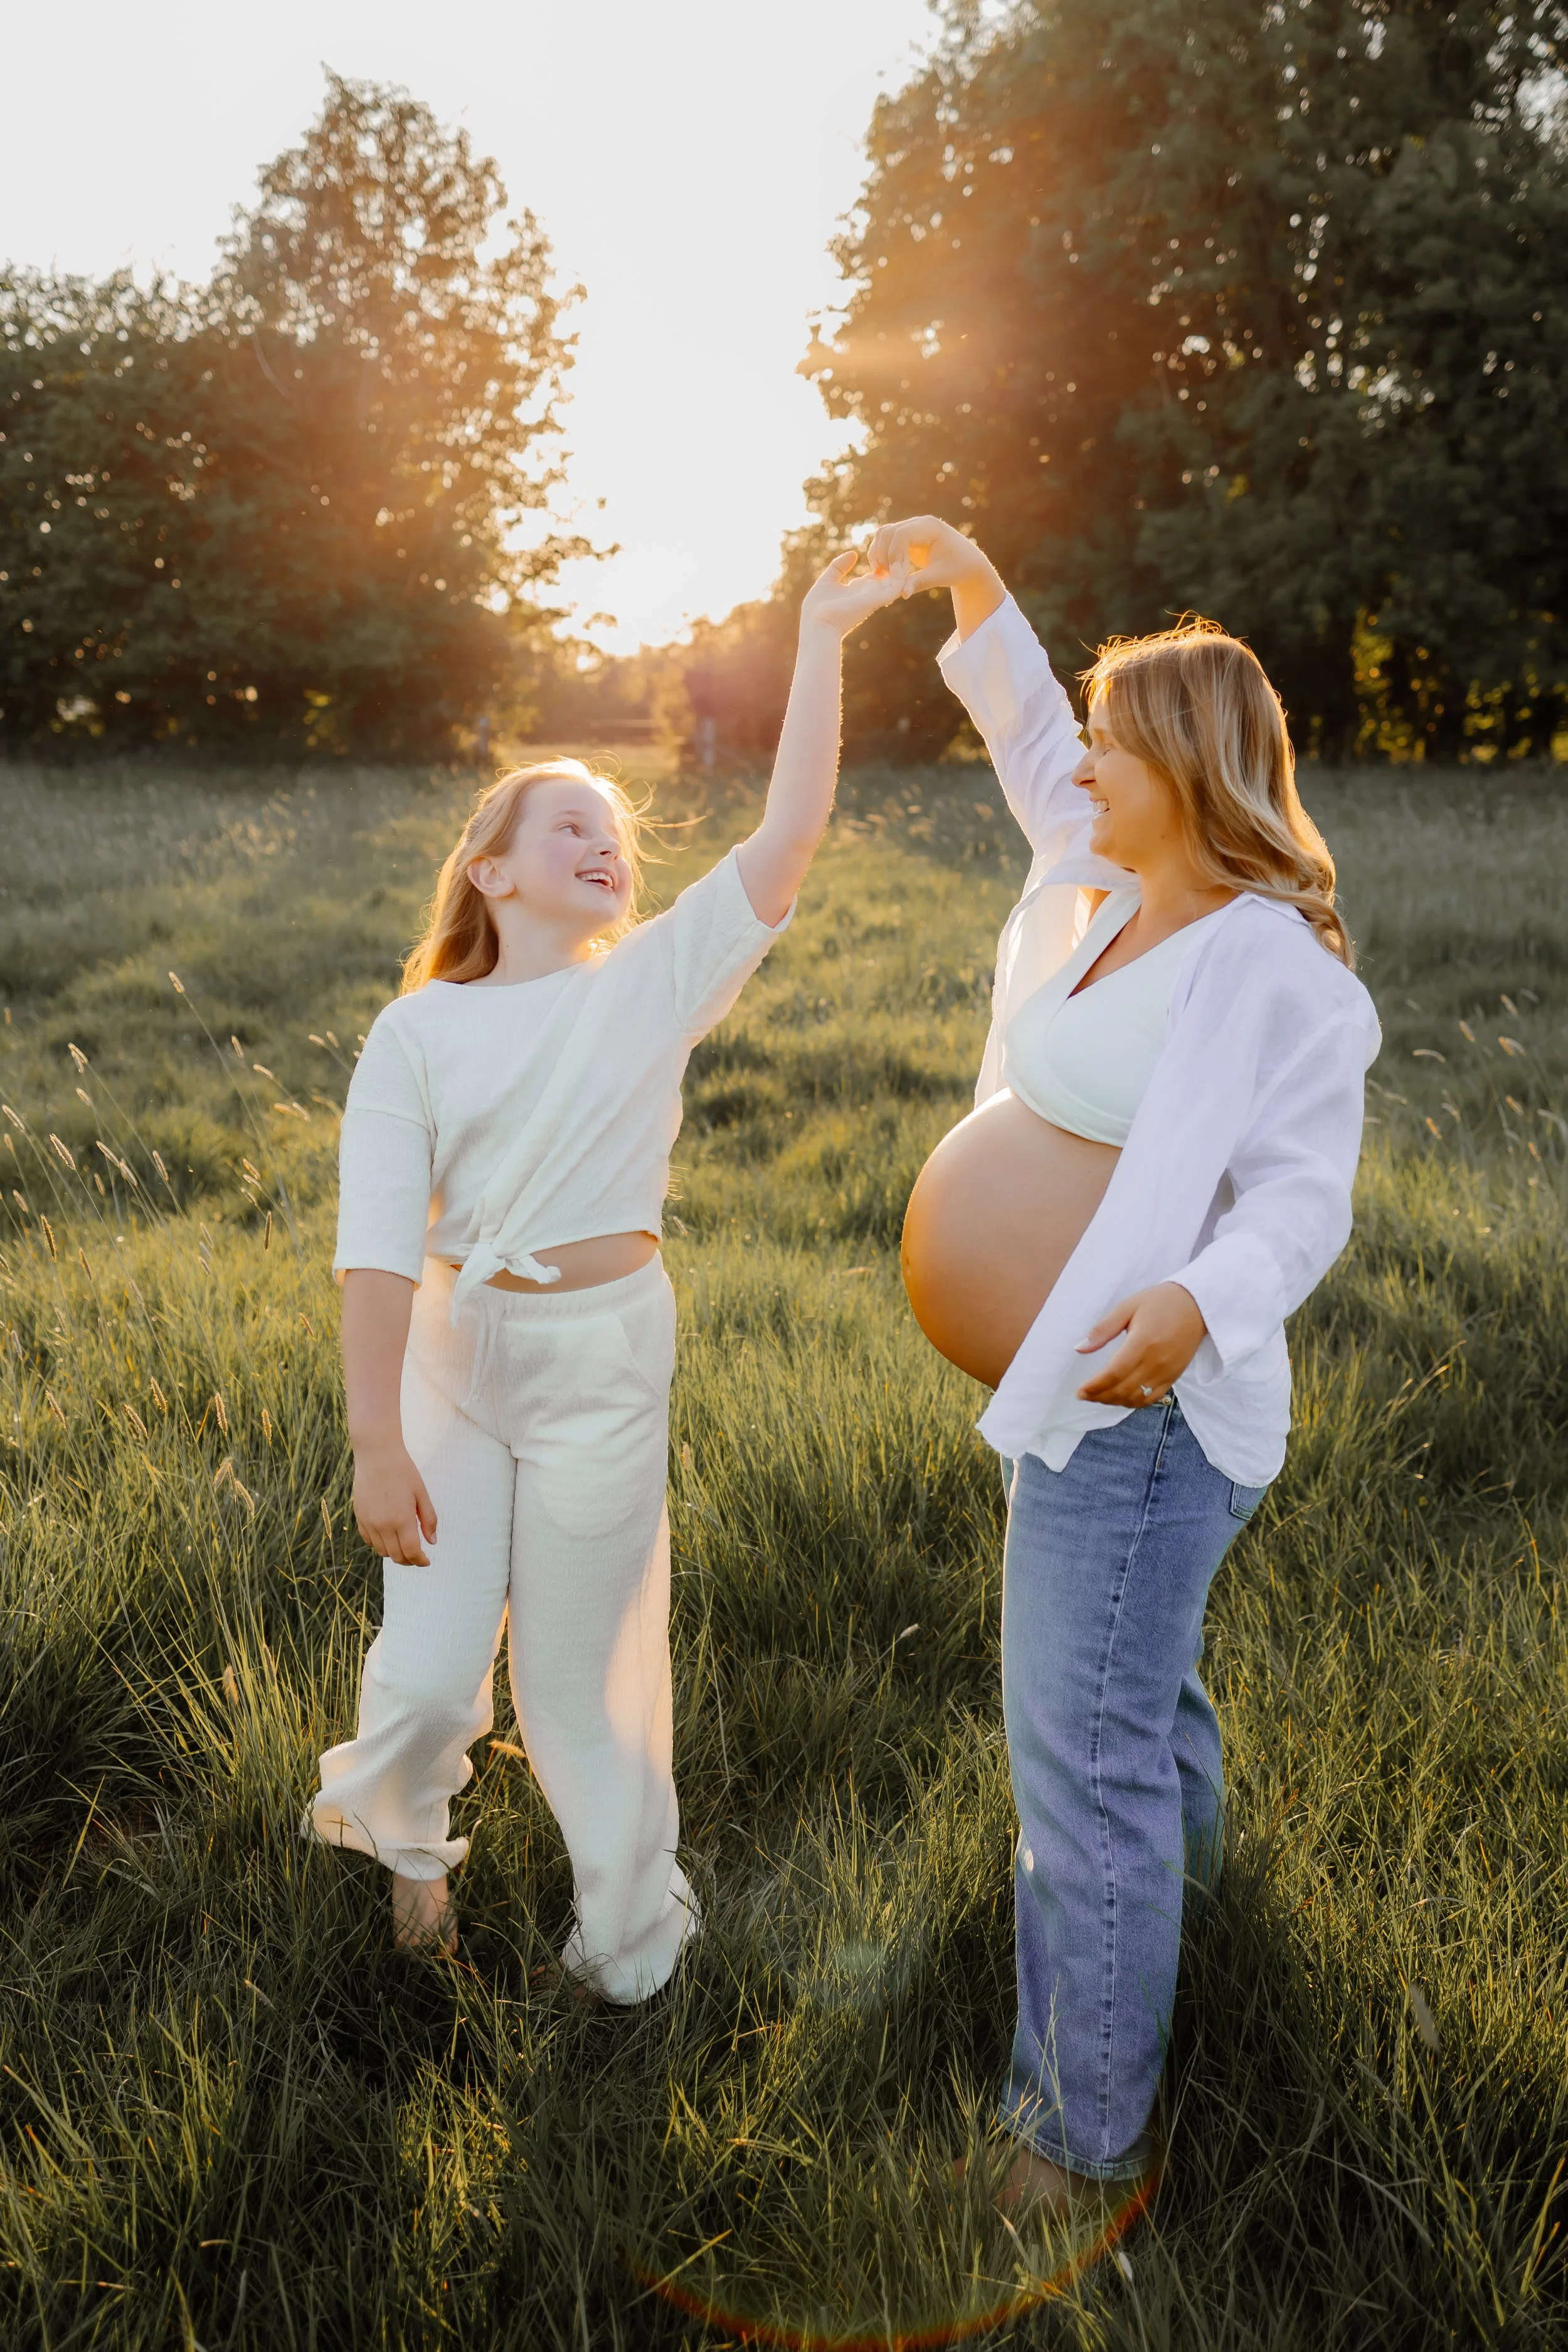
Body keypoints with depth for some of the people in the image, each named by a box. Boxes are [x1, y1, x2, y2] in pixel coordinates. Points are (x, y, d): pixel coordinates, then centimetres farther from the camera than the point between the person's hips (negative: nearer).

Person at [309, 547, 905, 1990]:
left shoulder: (656, 983, -3)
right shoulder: (419, 1033, -4)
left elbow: (790, 834, -12)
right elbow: (379, 1248, -9)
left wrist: (824, 637, -13)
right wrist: (378, 1446, -13)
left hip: (604, 1355, 0)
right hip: (451, 1352, 1)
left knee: (585, 1680, 11)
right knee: (427, 1671, 7)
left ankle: (628, 1947, 36)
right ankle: (407, 1841, 44)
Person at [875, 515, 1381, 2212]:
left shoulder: (1270, 964, -20)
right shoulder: (1106, 886, 4)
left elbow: (1305, 1190, -21)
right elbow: (1027, 736, 17)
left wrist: (1203, 1302, -39)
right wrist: (966, 583, 8)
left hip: (1136, 1399, -9)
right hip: (1068, 1376, 9)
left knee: (1083, 1751, -2)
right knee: (1136, 1666, 32)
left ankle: (1087, 2131, 15)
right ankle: (1185, 1854, 61)